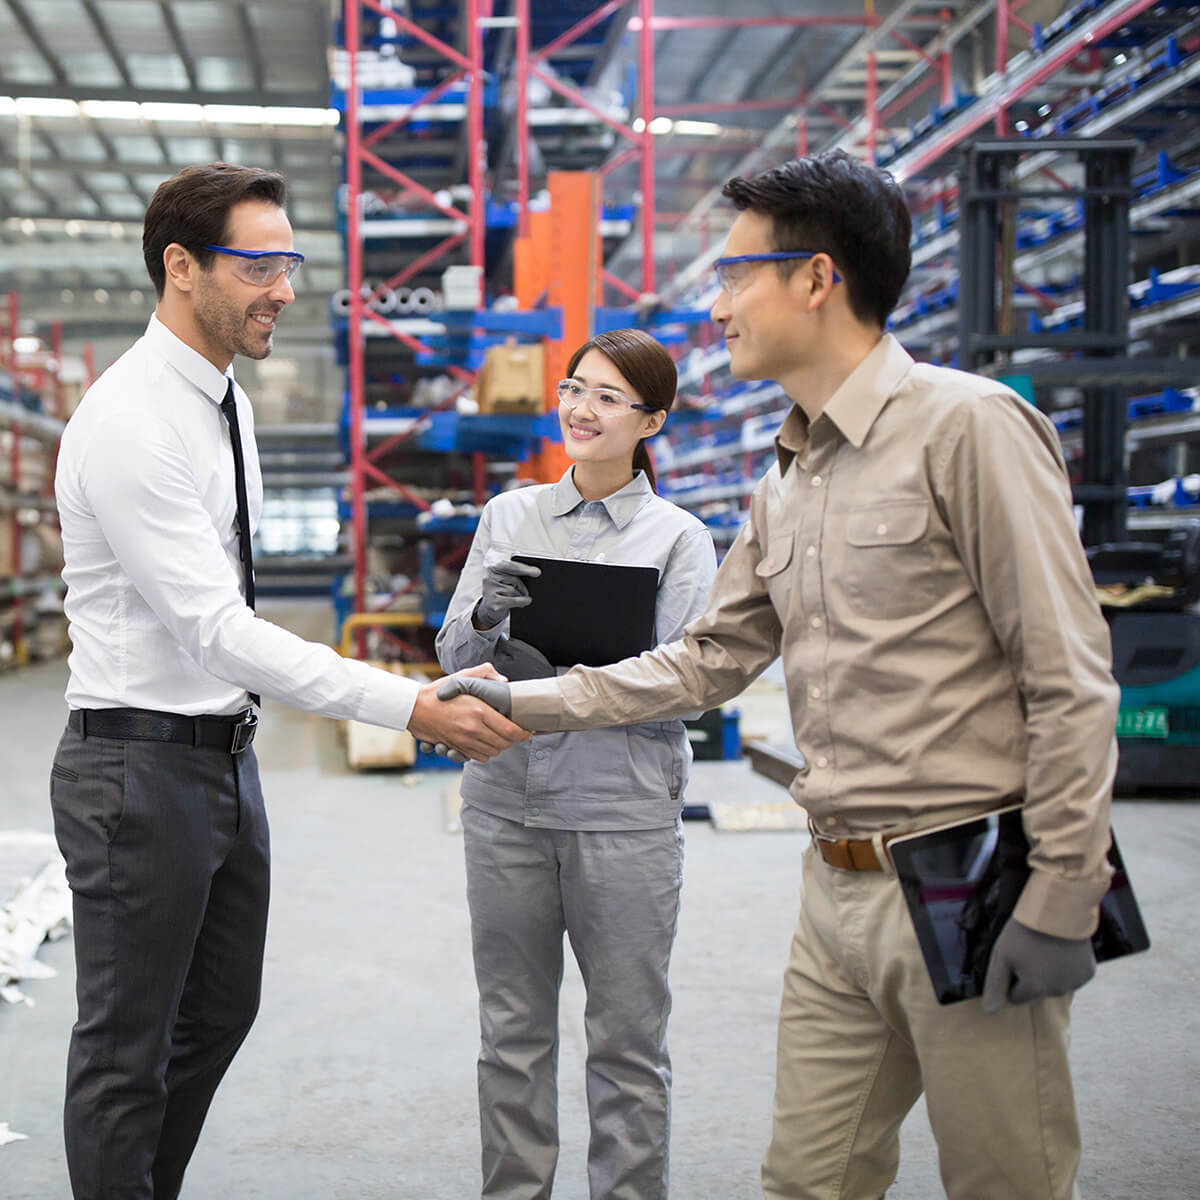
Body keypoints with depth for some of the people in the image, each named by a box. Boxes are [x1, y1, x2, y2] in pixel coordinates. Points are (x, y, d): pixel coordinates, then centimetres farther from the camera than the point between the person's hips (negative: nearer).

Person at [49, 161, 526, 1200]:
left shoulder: (224, 398, 9)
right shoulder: (129, 422, -22)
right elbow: (216, 627, -28)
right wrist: (417, 708, -32)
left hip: (225, 754, 10)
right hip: (142, 765, -9)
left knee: (220, 1011, 20)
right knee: (128, 1047, 4)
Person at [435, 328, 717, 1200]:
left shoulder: (678, 538, 0)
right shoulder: (508, 516, 10)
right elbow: (455, 660, 9)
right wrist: (484, 616, -13)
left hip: (625, 810, -3)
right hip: (507, 800, 3)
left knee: (628, 1037, 5)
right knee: (513, 1030, 12)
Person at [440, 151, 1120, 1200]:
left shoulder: (966, 426, -11)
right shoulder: (786, 482, 15)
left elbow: (1069, 680, -14)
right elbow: (708, 661, 20)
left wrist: (1060, 901, -16)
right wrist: (525, 704, 13)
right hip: (838, 890, 8)